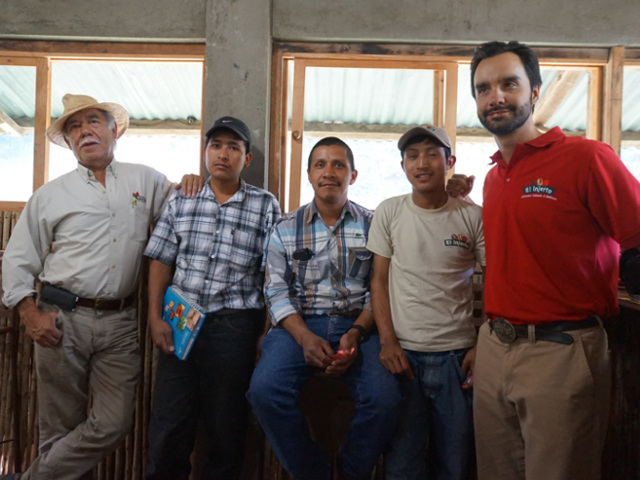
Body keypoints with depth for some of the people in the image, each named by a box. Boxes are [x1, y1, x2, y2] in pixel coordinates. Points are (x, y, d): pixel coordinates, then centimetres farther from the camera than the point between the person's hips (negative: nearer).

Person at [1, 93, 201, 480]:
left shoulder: (146, 181, 10)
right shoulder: (50, 195, 8)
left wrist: (190, 186, -2)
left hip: (120, 323, 1)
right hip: (63, 320, 0)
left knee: (114, 424, -2)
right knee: (62, 427, 6)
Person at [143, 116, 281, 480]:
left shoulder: (266, 206, 1)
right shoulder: (181, 202, 8)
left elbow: (274, 274, -1)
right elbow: (162, 263, 9)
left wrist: (268, 332, -6)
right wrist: (156, 318, 1)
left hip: (234, 325, -2)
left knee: (226, 425, 10)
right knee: (168, 422, 8)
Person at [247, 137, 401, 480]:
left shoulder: (372, 226, 9)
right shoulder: (285, 229, 11)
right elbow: (277, 292, 4)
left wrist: (355, 333, -14)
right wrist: (305, 337, -13)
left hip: (358, 326, 0)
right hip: (300, 325, 1)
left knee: (384, 398, -27)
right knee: (265, 389, -27)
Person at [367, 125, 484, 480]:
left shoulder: (473, 217, 0)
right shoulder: (389, 212, 2)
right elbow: (379, 280, 3)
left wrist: (482, 348, -4)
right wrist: (387, 341, -5)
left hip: (457, 353, 0)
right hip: (402, 351, 0)